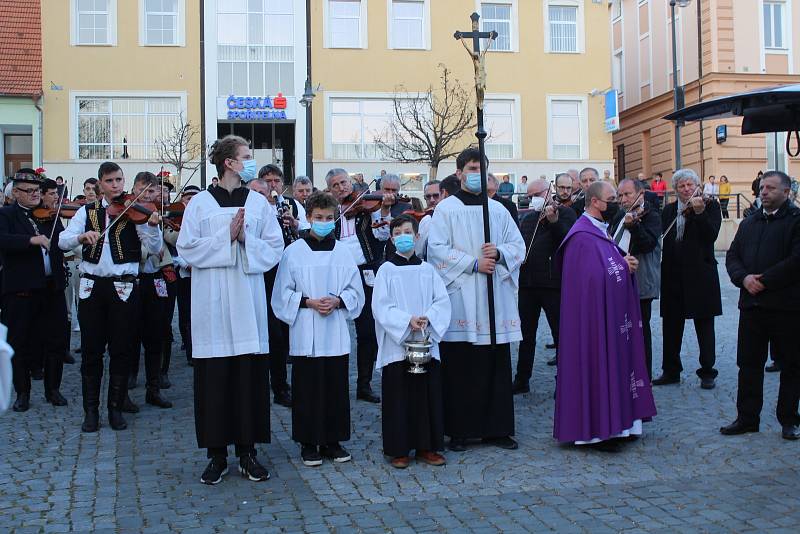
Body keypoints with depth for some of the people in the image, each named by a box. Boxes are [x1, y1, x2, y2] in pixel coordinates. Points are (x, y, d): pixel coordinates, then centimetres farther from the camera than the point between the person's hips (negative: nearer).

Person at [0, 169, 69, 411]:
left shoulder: (50, 215, 11)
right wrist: (33, 239, -29)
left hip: (52, 288, 4)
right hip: (20, 290, -4)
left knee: (57, 341, 8)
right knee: (20, 343, 6)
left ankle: (53, 389, 22)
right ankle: (22, 393, 20)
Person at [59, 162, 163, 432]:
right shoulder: (87, 211, 8)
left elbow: (154, 248, -8)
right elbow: (63, 241, -2)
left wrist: (152, 225, -26)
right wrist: (82, 236, -22)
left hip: (123, 287, -1)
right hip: (92, 286, 2)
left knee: (122, 350, 4)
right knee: (91, 349, 5)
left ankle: (116, 408, 16)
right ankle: (91, 410, 15)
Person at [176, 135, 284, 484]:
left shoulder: (258, 203, 10)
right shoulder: (199, 203, 3)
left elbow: (274, 247, 6)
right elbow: (187, 248, -3)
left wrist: (245, 239, -11)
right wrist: (226, 236, -11)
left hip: (248, 302, 2)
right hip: (212, 303, -2)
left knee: (250, 376, 2)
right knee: (214, 378, 0)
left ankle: (247, 451, 13)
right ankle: (217, 454, 11)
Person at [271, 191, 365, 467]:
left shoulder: (342, 251, 6)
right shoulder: (294, 252, 0)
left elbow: (355, 291, 9)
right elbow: (283, 294, 1)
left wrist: (337, 301, -9)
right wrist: (309, 302, -13)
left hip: (336, 334, 2)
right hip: (305, 333, -2)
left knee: (336, 387, 6)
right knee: (307, 387, 1)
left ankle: (332, 441, 18)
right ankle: (309, 443, 13)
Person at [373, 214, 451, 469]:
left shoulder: (427, 269, 8)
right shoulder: (386, 270, 0)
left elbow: (442, 301, 2)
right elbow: (381, 307, -8)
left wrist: (428, 319, -15)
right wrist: (407, 321, -19)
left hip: (427, 343, 3)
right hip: (396, 345, -3)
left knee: (428, 394, 6)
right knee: (399, 397, 1)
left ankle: (427, 447, 18)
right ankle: (398, 450, 11)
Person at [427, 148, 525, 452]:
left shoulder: (498, 210, 15)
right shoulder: (446, 209, 3)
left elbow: (518, 246, 13)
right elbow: (437, 249, -6)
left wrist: (499, 253, -8)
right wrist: (473, 263, -13)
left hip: (494, 299, 4)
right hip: (460, 297, -4)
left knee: (497, 364, 4)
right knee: (460, 366, -3)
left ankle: (496, 428, 12)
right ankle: (459, 430, 5)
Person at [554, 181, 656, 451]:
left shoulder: (602, 231, 14)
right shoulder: (583, 237, -18)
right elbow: (594, 278, -24)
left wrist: (626, 264, -2)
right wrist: (624, 266, -13)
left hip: (612, 315, 10)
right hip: (595, 314, -10)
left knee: (611, 363, 13)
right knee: (595, 366, -4)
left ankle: (612, 423, 21)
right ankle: (596, 430, 4)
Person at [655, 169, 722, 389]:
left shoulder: (710, 206, -2)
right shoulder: (668, 210, 11)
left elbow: (711, 235, -16)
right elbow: (664, 240, 8)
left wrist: (699, 212, -27)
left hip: (700, 275, -4)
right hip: (673, 276, 4)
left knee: (704, 326, 5)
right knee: (671, 326, 10)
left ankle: (707, 373, 13)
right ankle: (671, 371, 21)